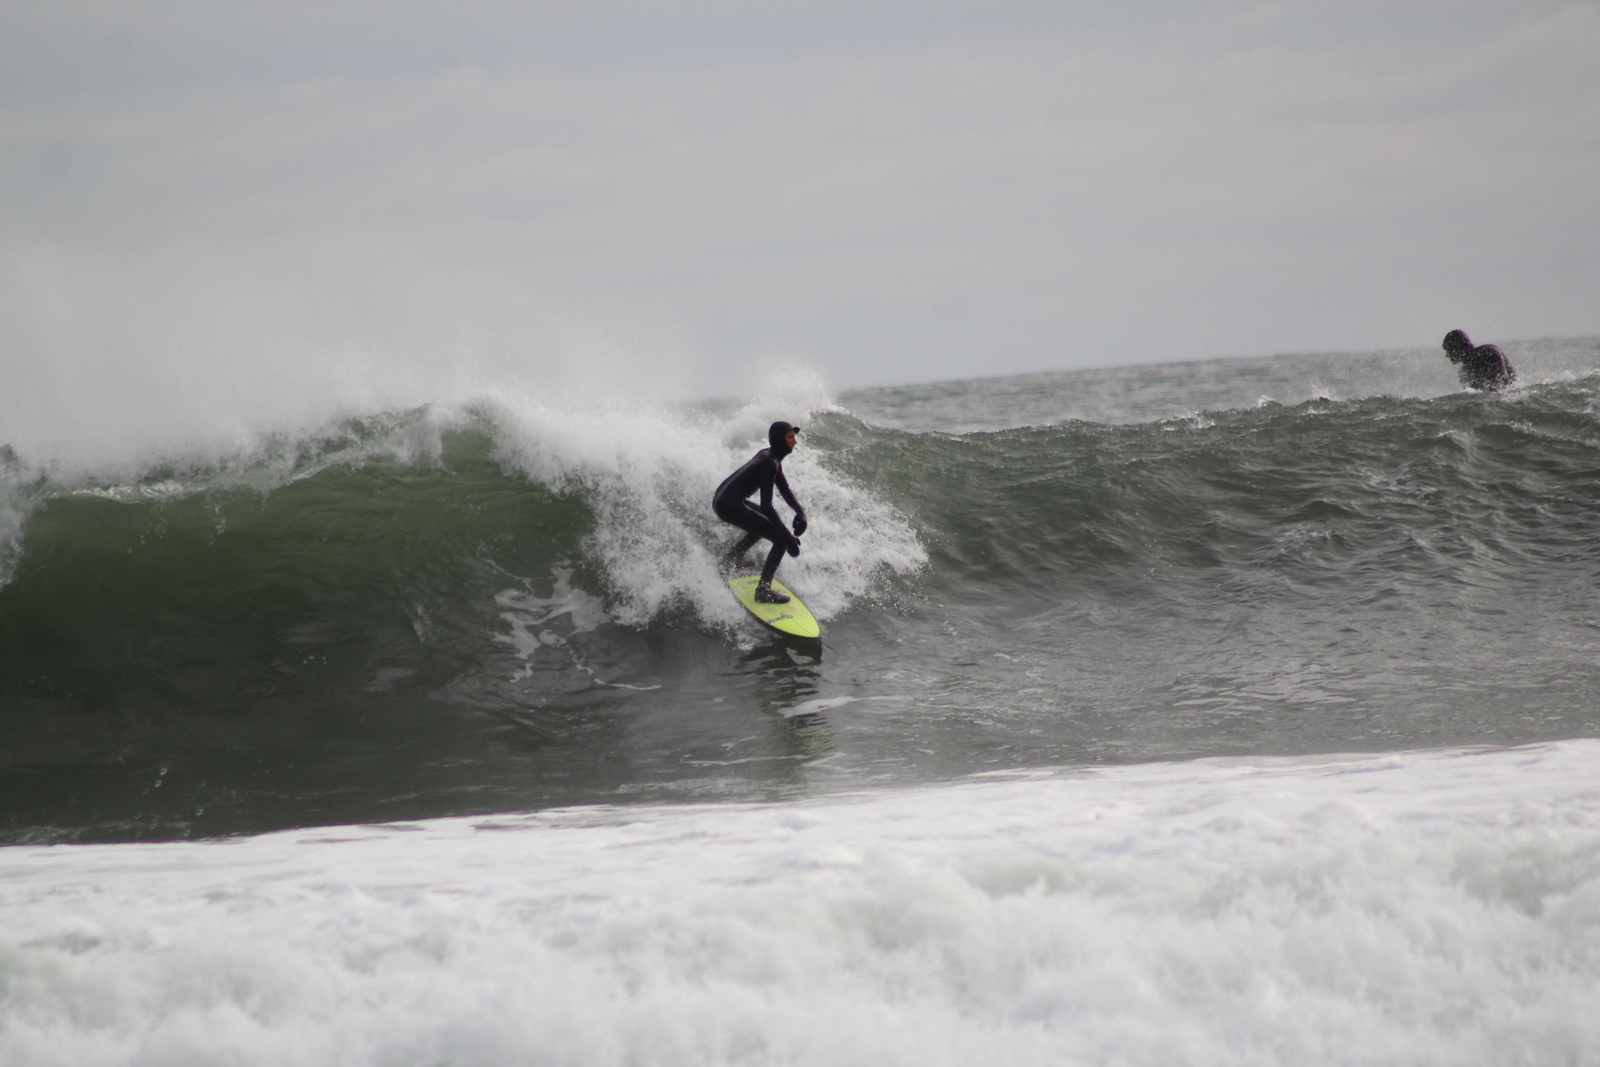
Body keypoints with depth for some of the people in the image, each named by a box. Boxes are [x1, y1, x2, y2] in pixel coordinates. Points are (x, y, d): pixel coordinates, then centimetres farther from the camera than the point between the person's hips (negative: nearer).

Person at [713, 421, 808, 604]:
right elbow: (765, 505, -24)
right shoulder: (769, 463, -18)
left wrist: (800, 511, -1)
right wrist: (788, 537, -26)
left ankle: (729, 559, 38)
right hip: (730, 506, -11)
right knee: (780, 540, -12)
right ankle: (763, 591, -12)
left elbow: (784, 490, 18)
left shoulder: (769, 456, 13)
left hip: (721, 499, 11)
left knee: (768, 518, 36)